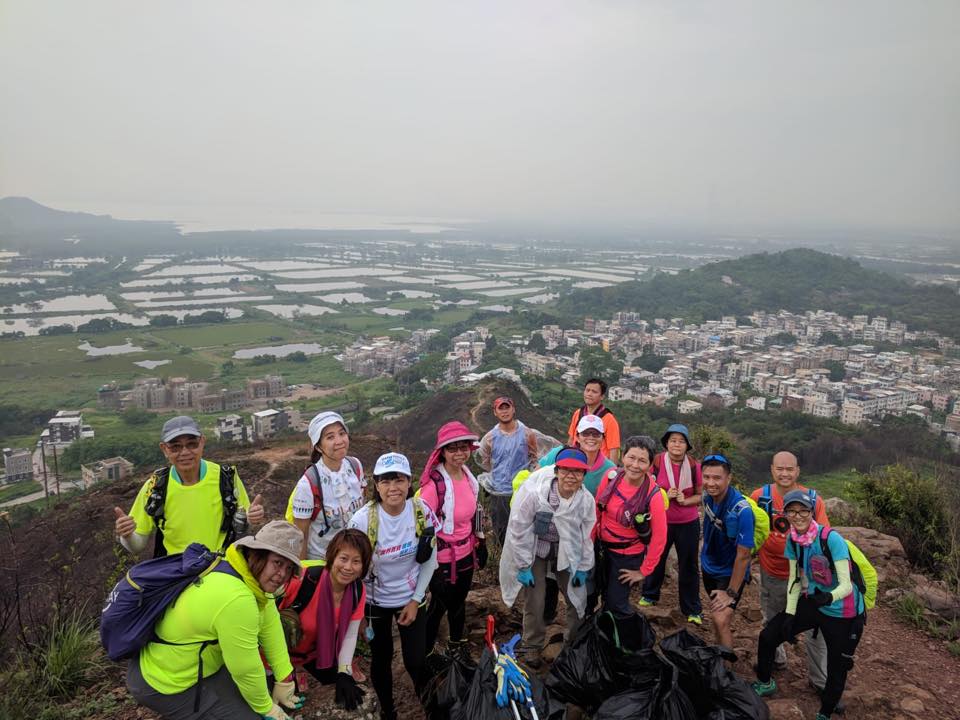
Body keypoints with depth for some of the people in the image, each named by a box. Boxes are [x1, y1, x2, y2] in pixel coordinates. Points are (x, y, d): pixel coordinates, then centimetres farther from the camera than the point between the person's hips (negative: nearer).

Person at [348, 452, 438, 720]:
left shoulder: (423, 512, -18)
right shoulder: (362, 520, -25)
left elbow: (429, 559, -4)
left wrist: (415, 600, -5)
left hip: (412, 597, 1)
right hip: (375, 600, -1)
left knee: (416, 661, 4)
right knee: (381, 659, 14)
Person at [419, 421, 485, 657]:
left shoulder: (468, 476, -3)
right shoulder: (434, 484, -26)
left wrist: (479, 544, 16)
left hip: (466, 554, 7)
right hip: (443, 558, -6)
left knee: (459, 601, 25)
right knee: (439, 606, 12)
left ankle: (457, 643, 49)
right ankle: (425, 653, 34)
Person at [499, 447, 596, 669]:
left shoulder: (587, 500, -18)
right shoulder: (533, 492, -30)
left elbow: (587, 536, -2)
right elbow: (518, 530, -20)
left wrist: (583, 568, 4)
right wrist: (523, 566, -14)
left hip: (567, 553, 3)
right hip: (536, 550, -3)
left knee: (578, 599, 9)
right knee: (535, 603, -4)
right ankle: (532, 647, 23)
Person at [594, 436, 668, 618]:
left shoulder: (653, 495, -24)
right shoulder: (611, 478, -15)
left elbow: (659, 537, -16)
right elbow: (597, 511, 0)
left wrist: (644, 571, -9)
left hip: (628, 555, -4)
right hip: (603, 548, 4)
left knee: (616, 604, 0)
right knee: (605, 596, 20)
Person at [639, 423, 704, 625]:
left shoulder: (694, 466, -11)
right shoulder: (657, 462, -14)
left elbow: (701, 495, -1)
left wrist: (686, 500, -20)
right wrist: (665, 495, -21)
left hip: (688, 523, 0)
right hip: (661, 522, 0)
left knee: (689, 566, 10)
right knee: (656, 560, 18)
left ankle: (693, 610, 26)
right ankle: (650, 595, 43)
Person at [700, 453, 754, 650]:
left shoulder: (741, 510, -31)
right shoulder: (708, 497, -12)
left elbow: (743, 555, -25)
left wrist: (731, 592, -20)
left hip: (730, 572, -6)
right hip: (709, 565, 6)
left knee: (721, 621, -17)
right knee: (717, 613, 20)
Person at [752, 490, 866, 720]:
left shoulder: (831, 539, -27)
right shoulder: (792, 540, -9)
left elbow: (846, 585, -28)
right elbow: (795, 580, 1)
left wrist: (829, 597, -48)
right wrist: (789, 614, -5)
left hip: (842, 613, -5)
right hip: (812, 603, 5)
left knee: (837, 671, 2)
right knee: (768, 636, 1)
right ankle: (765, 683, 28)